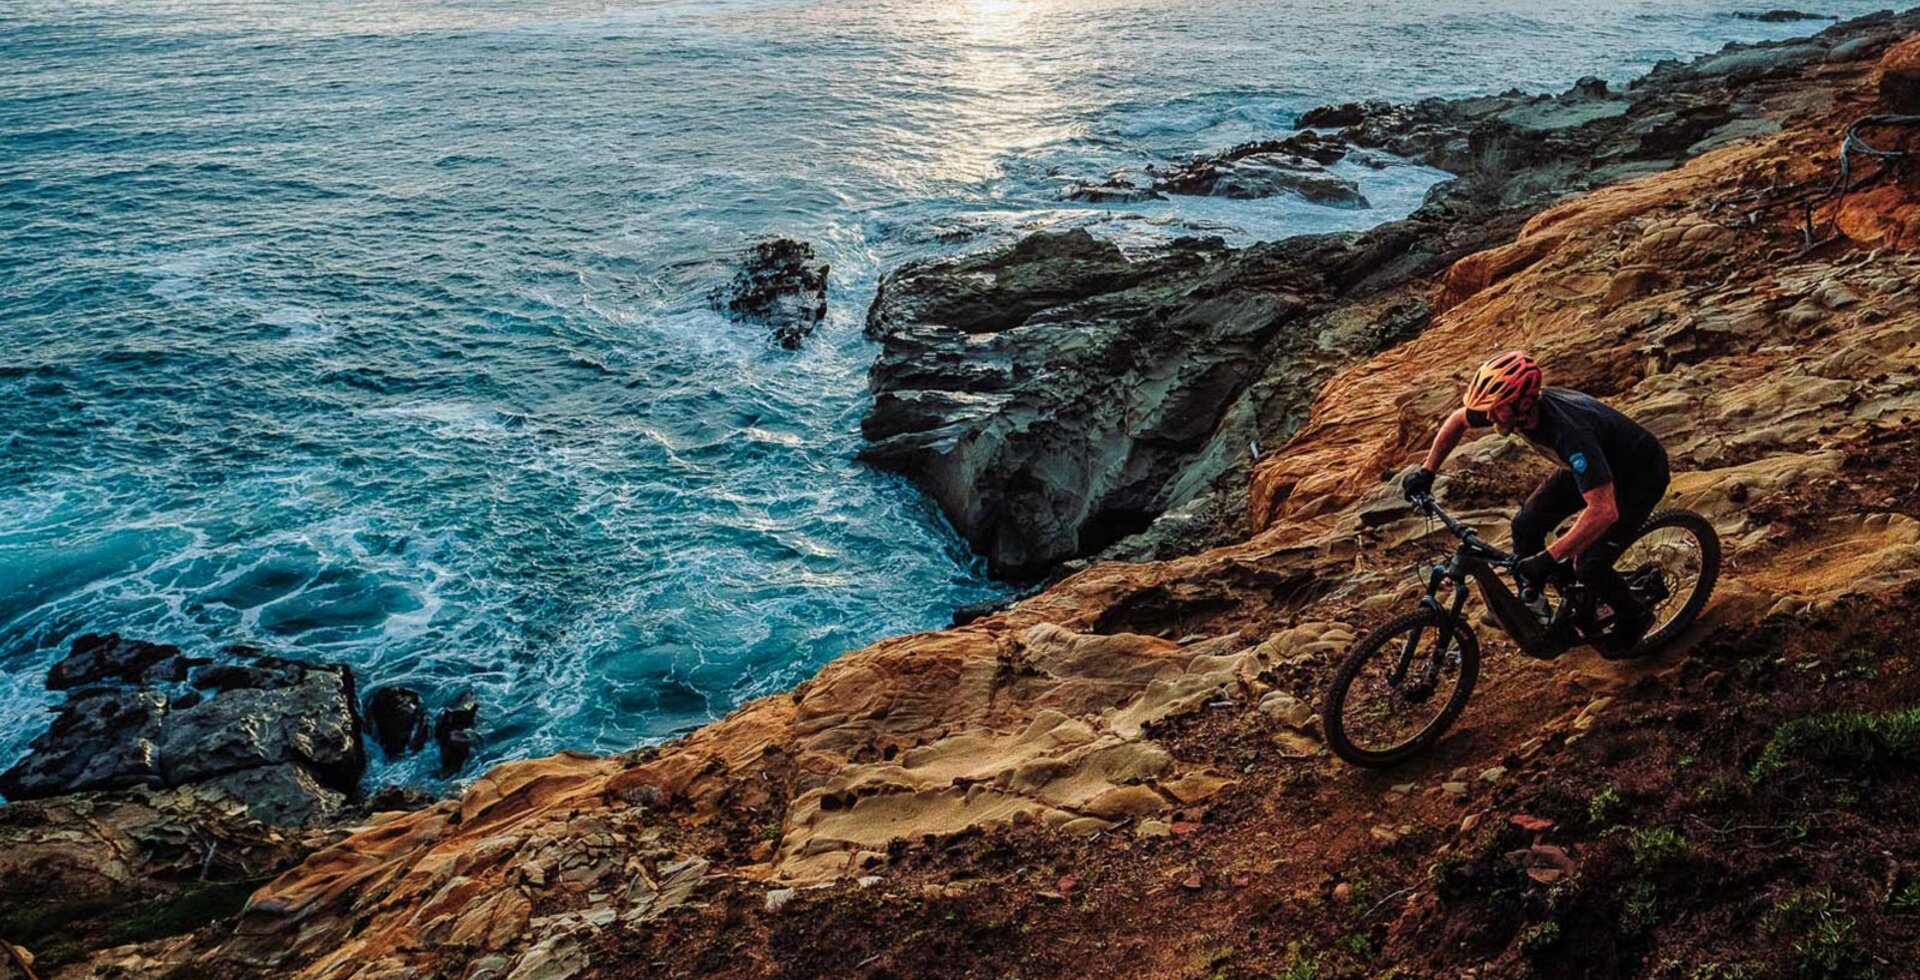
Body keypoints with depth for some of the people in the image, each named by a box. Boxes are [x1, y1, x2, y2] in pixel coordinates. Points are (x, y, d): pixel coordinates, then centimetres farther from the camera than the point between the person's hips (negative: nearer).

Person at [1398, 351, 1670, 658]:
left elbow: (1604, 511, -48)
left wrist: (1548, 558, -50)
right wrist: (1426, 471, -4)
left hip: (1639, 474, -7)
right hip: (1594, 464, 7)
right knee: (1526, 526, -2)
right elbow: (1458, 420, 0)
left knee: (1589, 565, -14)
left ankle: (1634, 617, 17)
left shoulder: (1570, 431, -43)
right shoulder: (1510, 404, -22)